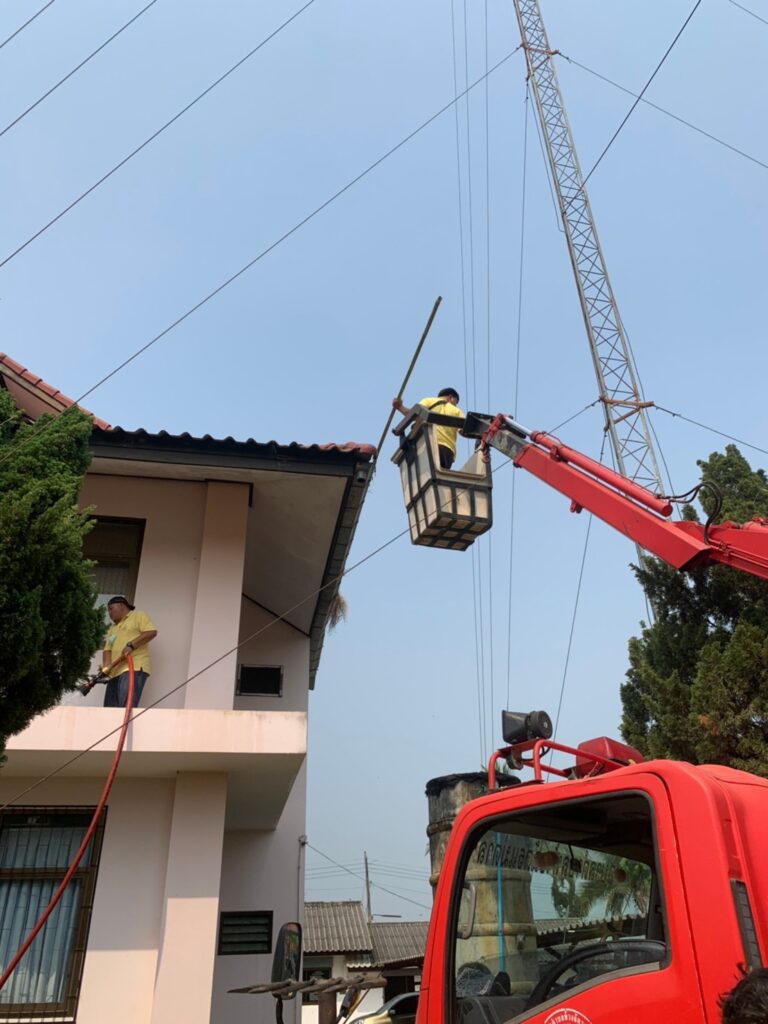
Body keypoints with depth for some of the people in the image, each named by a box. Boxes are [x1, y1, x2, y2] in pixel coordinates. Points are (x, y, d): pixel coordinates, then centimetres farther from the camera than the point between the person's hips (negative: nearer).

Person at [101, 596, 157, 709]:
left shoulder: (139, 616, 10)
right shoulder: (112, 628, 30)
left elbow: (151, 632, -7)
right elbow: (108, 649, 16)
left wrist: (131, 645, -15)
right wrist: (106, 667, -3)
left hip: (134, 668, -7)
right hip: (115, 672, 8)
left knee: (126, 706, -22)